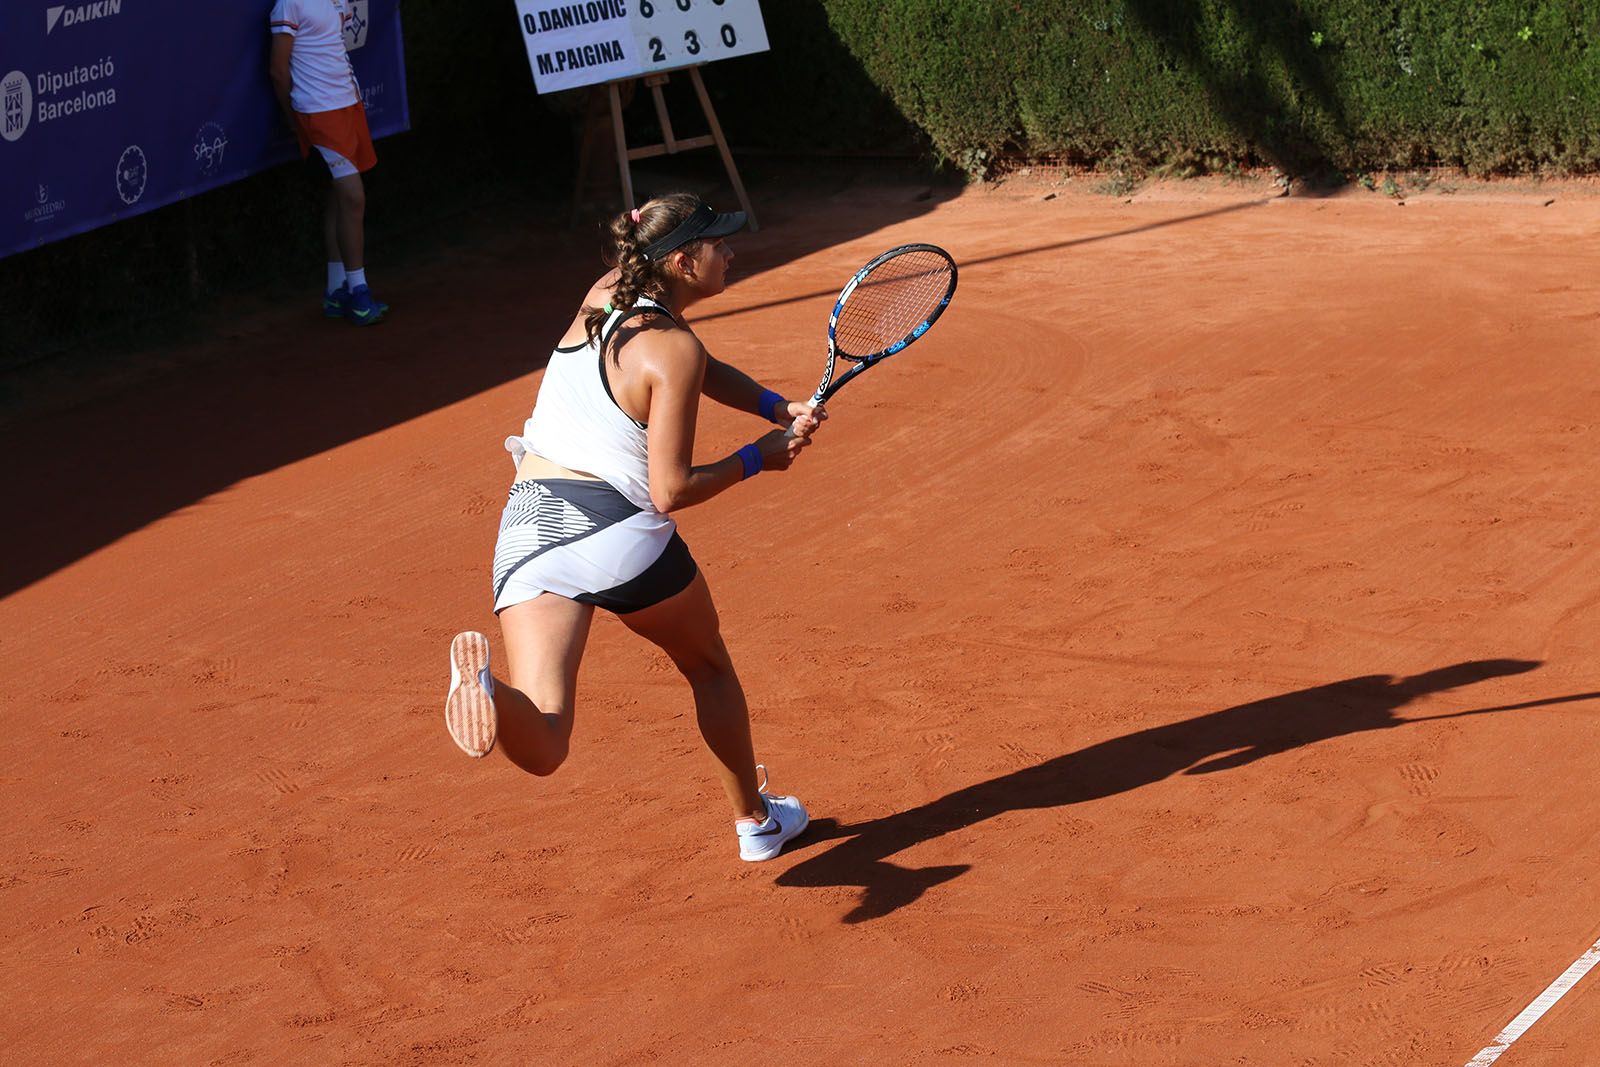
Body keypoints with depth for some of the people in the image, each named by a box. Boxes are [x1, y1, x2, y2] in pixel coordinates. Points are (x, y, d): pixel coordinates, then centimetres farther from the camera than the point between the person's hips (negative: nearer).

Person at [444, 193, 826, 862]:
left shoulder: (604, 295, 14)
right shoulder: (673, 350, -8)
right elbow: (671, 491, -9)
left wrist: (779, 410, 12)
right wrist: (757, 460, 5)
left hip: (527, 525, 5)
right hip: (619, 531, -5)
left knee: (541, 750, -9)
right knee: (709, 667, 28)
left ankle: (484, 685, -41)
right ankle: (756, 820, 41)